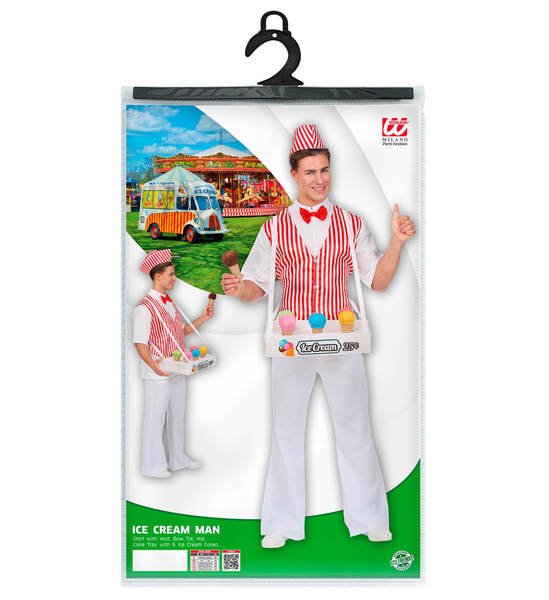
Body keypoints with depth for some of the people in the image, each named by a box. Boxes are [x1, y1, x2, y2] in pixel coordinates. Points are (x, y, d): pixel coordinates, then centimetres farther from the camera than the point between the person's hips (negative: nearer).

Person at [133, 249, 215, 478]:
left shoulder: (170, 303, 14)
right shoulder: (145, 307, -13)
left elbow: (182, 331, 21)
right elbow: (140, 342, -17)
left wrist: (202, 318, 9)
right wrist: (153, 364, -32)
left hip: (178, 371, 9)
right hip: (158, 374, -8)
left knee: (177, 416, 17)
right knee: (155, 419, 1)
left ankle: (178, 460, 30)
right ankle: (153, 466, 14)